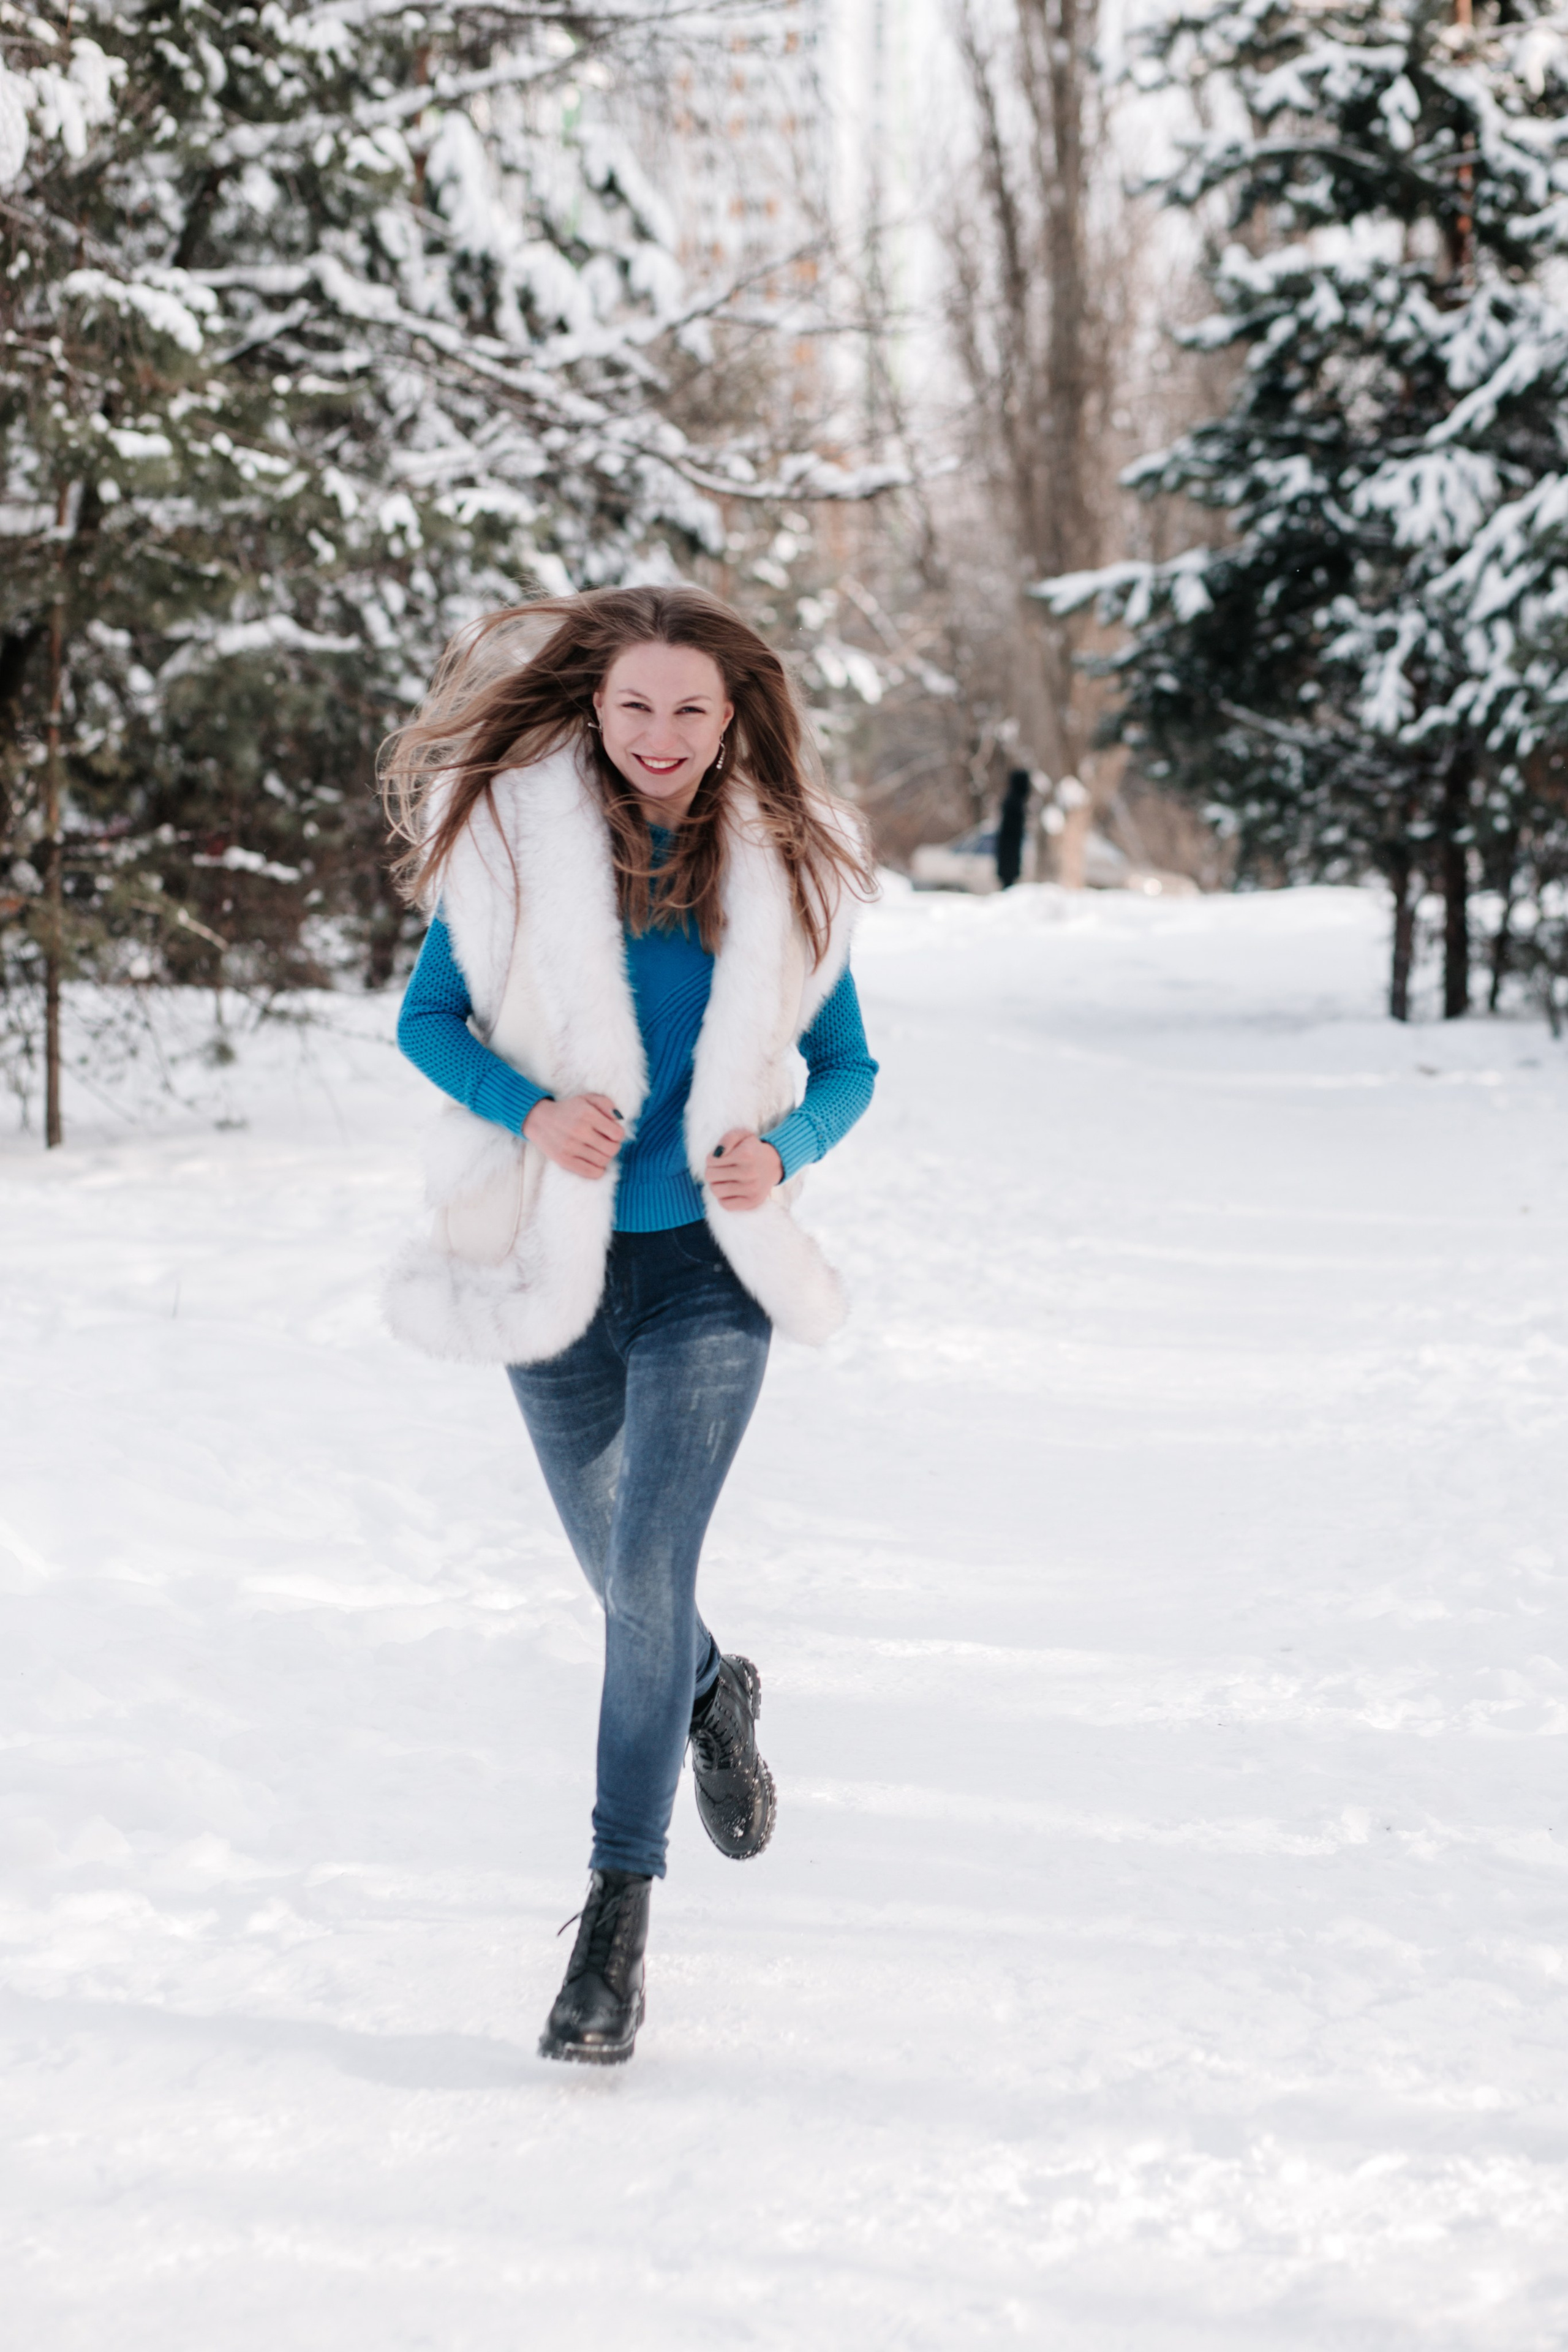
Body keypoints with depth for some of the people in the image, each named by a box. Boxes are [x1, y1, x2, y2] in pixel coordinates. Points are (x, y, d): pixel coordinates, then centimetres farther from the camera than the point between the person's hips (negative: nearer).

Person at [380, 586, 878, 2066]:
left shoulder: (785, 863, -3)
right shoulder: (512, 834, -6)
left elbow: (847, 1065, 5)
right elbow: (427, 1018, 0)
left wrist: (780, 1151, -15)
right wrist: (528, 1110, -18)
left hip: (709, 1262, -1)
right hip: (556, 1265, 1)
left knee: (646, 1574, -13)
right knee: (618, 1572, 17)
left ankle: (616, 1916, -5)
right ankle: (715, 1695, 51)